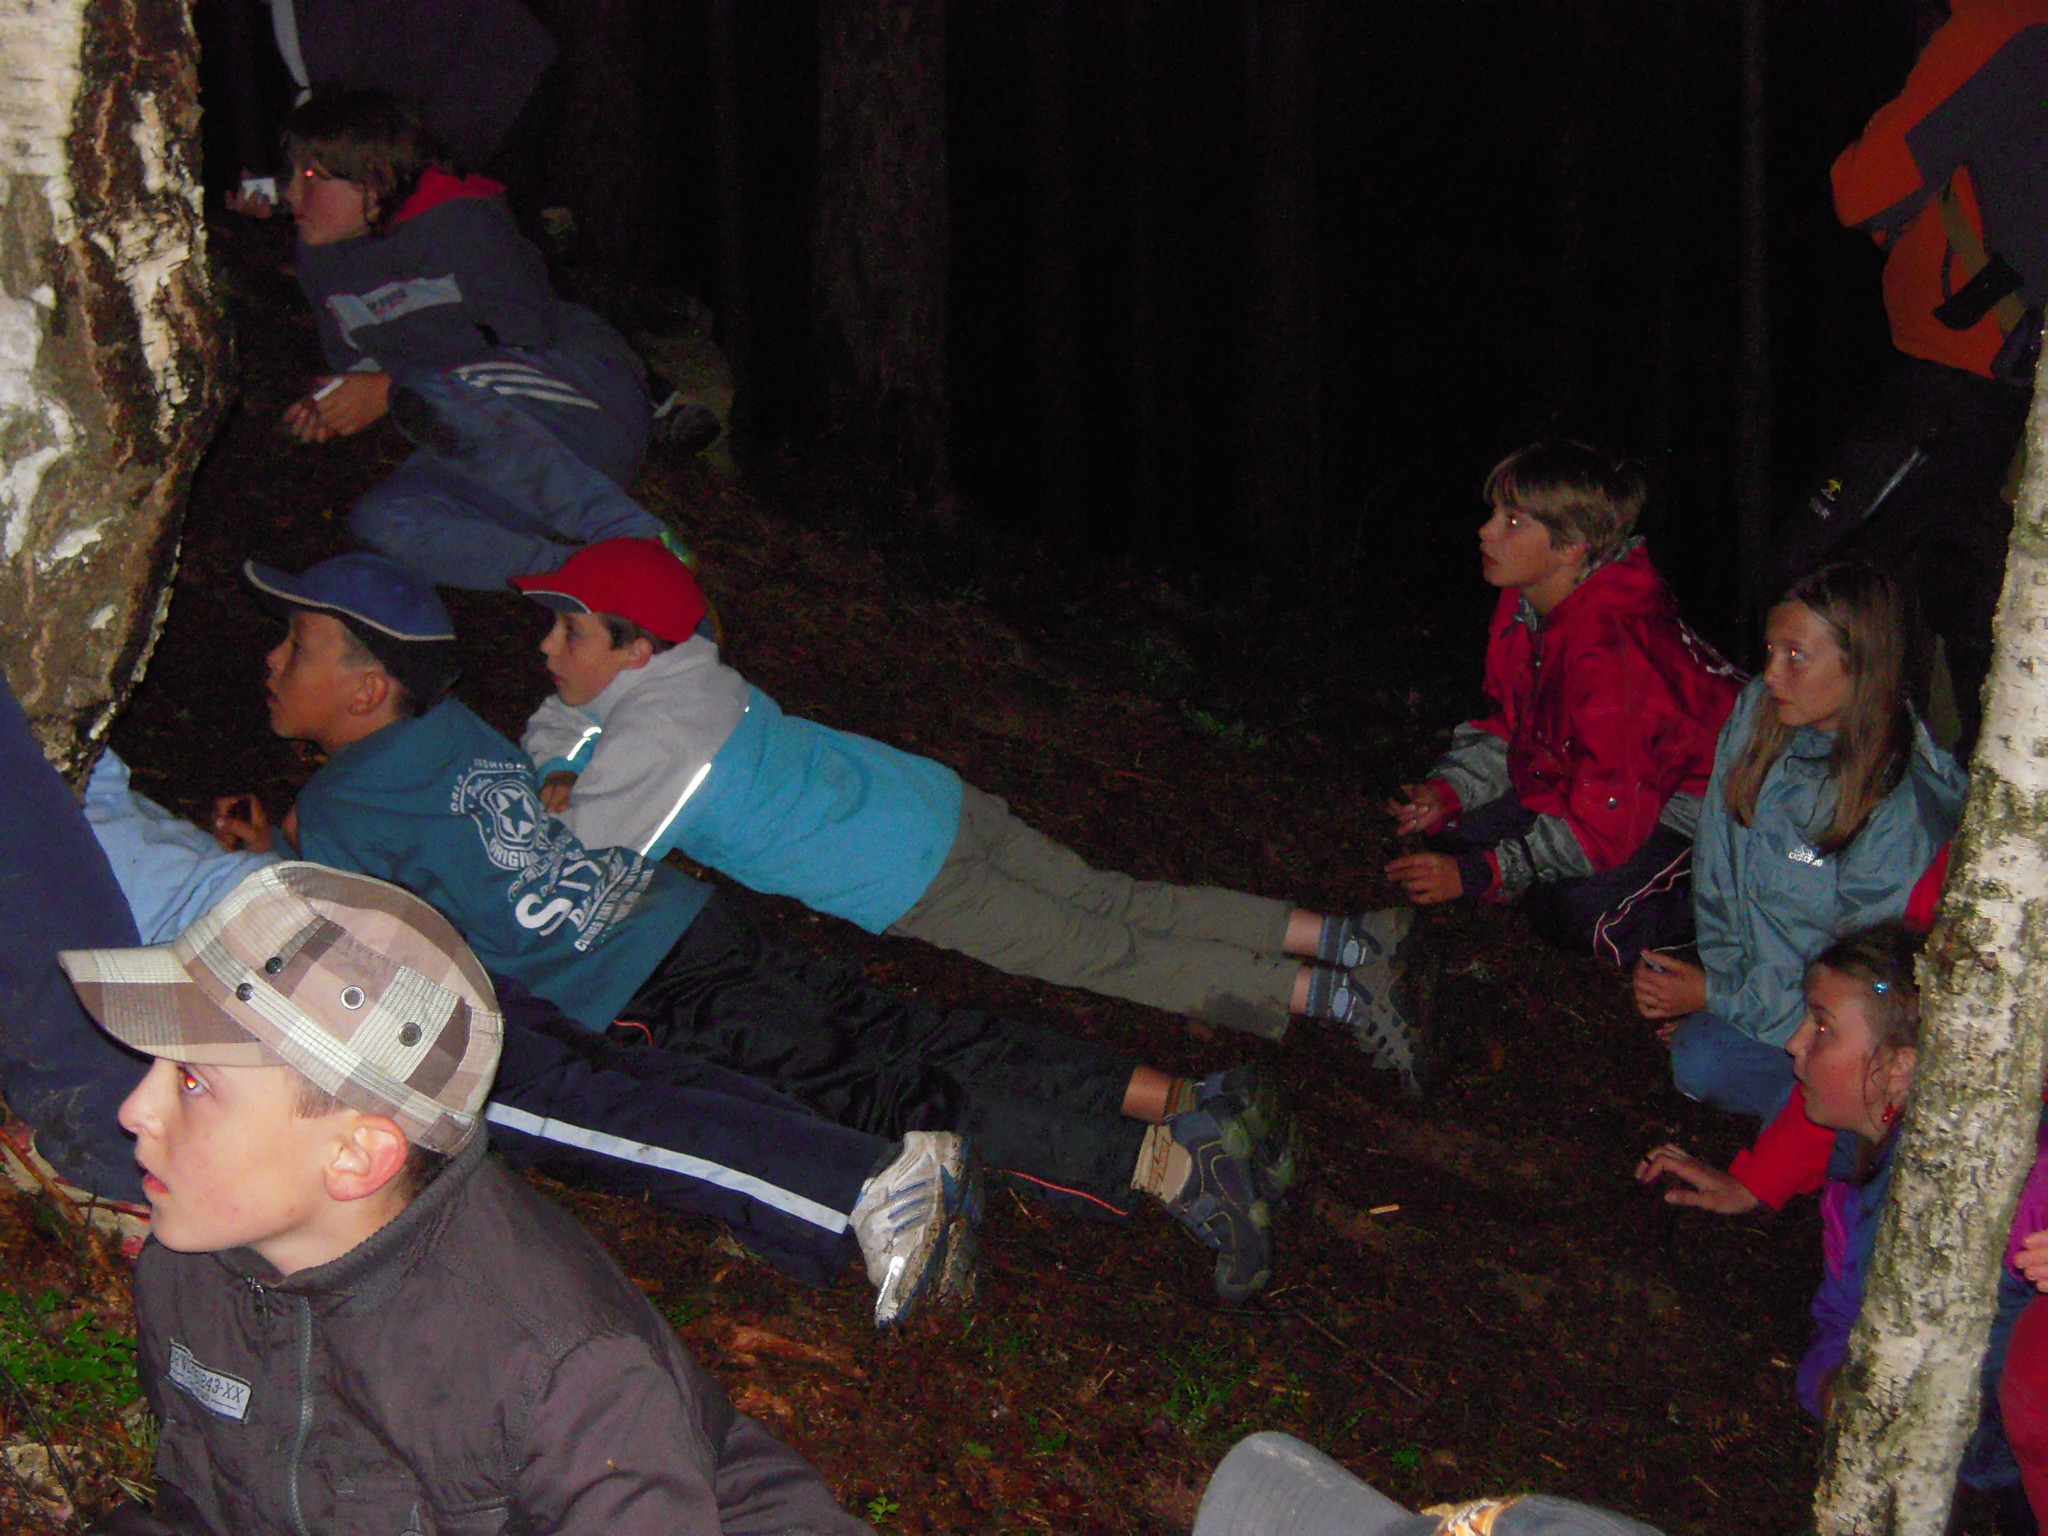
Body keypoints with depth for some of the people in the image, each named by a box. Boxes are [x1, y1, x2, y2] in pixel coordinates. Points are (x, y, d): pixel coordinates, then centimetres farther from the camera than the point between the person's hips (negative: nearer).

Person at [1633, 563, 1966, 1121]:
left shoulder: (1903, 810, -25)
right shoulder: (1756, 712, -8)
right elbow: (1718, 862, 3)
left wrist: (1717, 995, -15)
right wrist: (1721, 967, -5)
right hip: (1754, 965, 7)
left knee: (1704, 1054, -28)